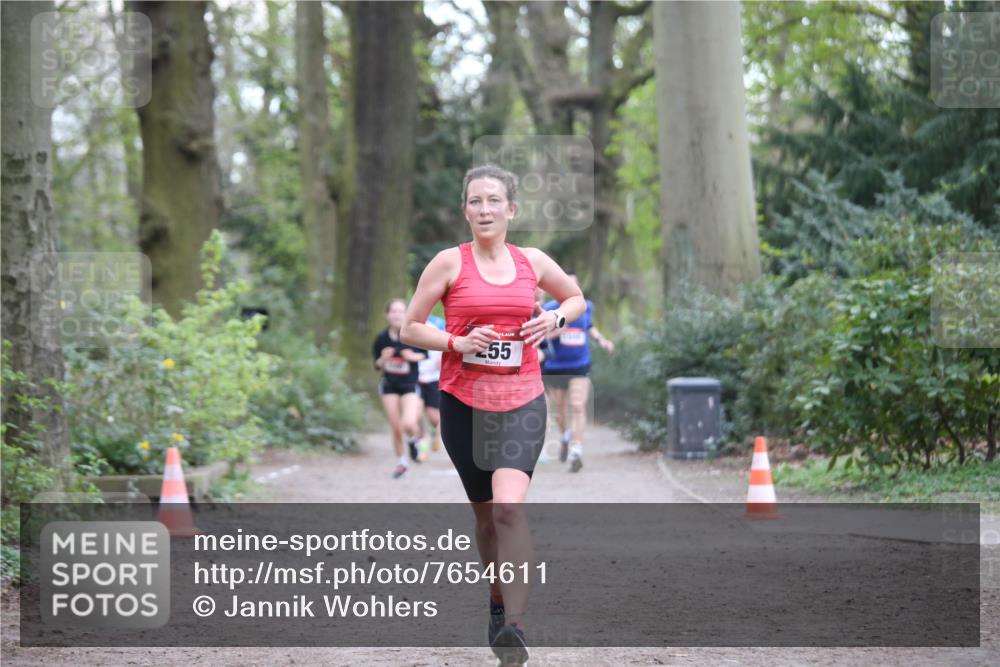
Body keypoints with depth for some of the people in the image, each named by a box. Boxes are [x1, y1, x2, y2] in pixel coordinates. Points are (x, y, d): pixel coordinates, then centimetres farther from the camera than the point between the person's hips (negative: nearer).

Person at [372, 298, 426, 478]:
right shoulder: (382, 338, -8)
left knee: (408, 424, -21)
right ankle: (402, 462, 26)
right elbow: (377, 365, 1)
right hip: (389, 386, 2)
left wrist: (414, 356, -18)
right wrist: (383, 359, -20)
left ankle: (412, 440, 17)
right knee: (396, 428, 4)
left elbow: (424, 354, 2)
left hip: (410, 385, -2)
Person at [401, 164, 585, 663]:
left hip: (522, 402, -1)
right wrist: (458, 343, -14)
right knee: (485, 512, 12)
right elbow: (411, 328, 2)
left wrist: (555, 319, 2)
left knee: (509, 506, -20)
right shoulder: (449, 263, -1)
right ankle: (498, 603, 36)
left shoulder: (533, 262, 6)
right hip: (463, 402, 1)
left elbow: (576, 298, 23)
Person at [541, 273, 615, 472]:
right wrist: (554, 332, -28)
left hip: (580, 367, 1)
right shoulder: (549, 309, -9)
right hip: (555, 368, -1)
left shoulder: (586, 306, 2)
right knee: (560, 409, 14)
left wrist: (601, 340, 6)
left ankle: (576, 452, -19)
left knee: (578, 407, -15)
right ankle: (566, 437, 45)